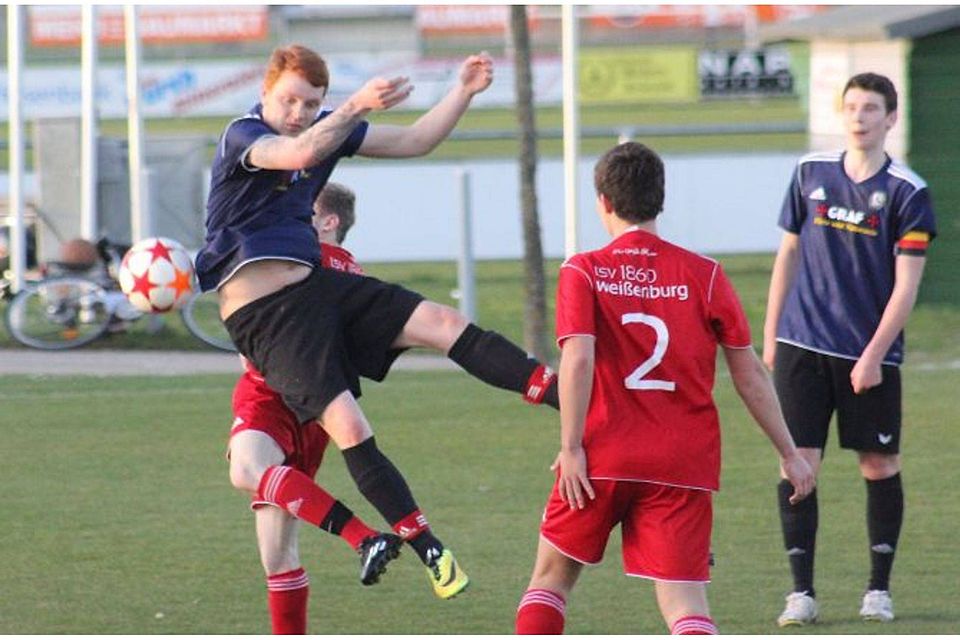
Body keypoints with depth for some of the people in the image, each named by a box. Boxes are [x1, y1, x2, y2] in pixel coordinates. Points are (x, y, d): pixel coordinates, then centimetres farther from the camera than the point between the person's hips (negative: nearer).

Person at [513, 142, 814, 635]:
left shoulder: (583, 272, 0)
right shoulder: (703, 274, 4)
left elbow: (578, 358, -14)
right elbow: (749, 373, 6)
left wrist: (571, 447, -11)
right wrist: (788, 454, 13)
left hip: (602, 461, -1)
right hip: (683, 465, 1)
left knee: (551, 576, 18)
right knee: (683, 598, -2)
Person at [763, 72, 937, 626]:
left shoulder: (908, 192, -5)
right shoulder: (811, 172, 6)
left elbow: (906, 284, -7)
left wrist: (873, 356, -13)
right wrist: (771, 335, 11)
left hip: (871, 356, -2)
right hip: (802, 346, 2)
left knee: (881, 466, 4)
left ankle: (879, 589, 16)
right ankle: (802, 591, 0)